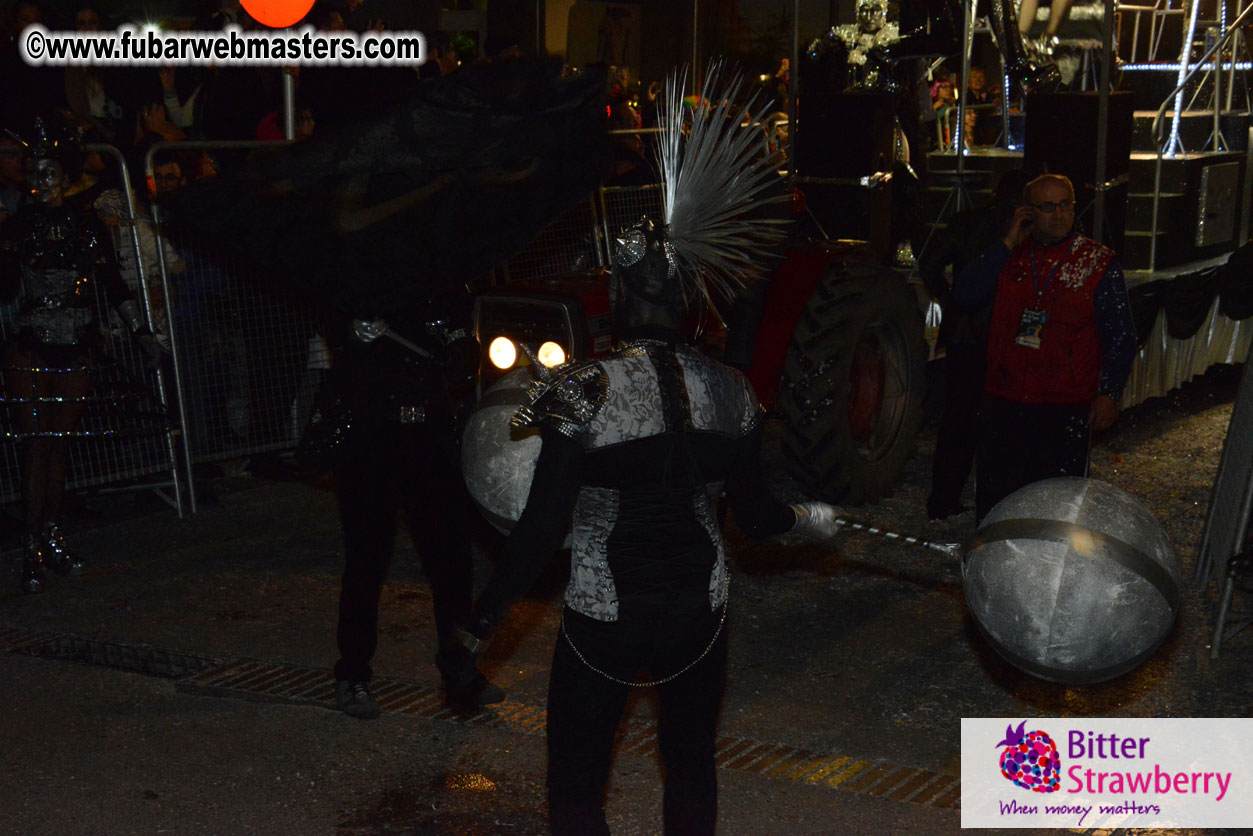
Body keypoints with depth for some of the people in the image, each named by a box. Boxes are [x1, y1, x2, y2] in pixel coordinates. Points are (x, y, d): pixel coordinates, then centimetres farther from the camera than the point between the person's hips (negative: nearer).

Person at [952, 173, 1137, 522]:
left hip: (1067, 408, -3)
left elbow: (1120, 336, 2)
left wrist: (1108, 394, -7)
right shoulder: (1010, 256, 10)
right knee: (994, 495, 8)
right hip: (1004, 401, 3)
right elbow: (964, 296, -3)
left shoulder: (1099, 264, 1)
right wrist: (1007, 244, -6)